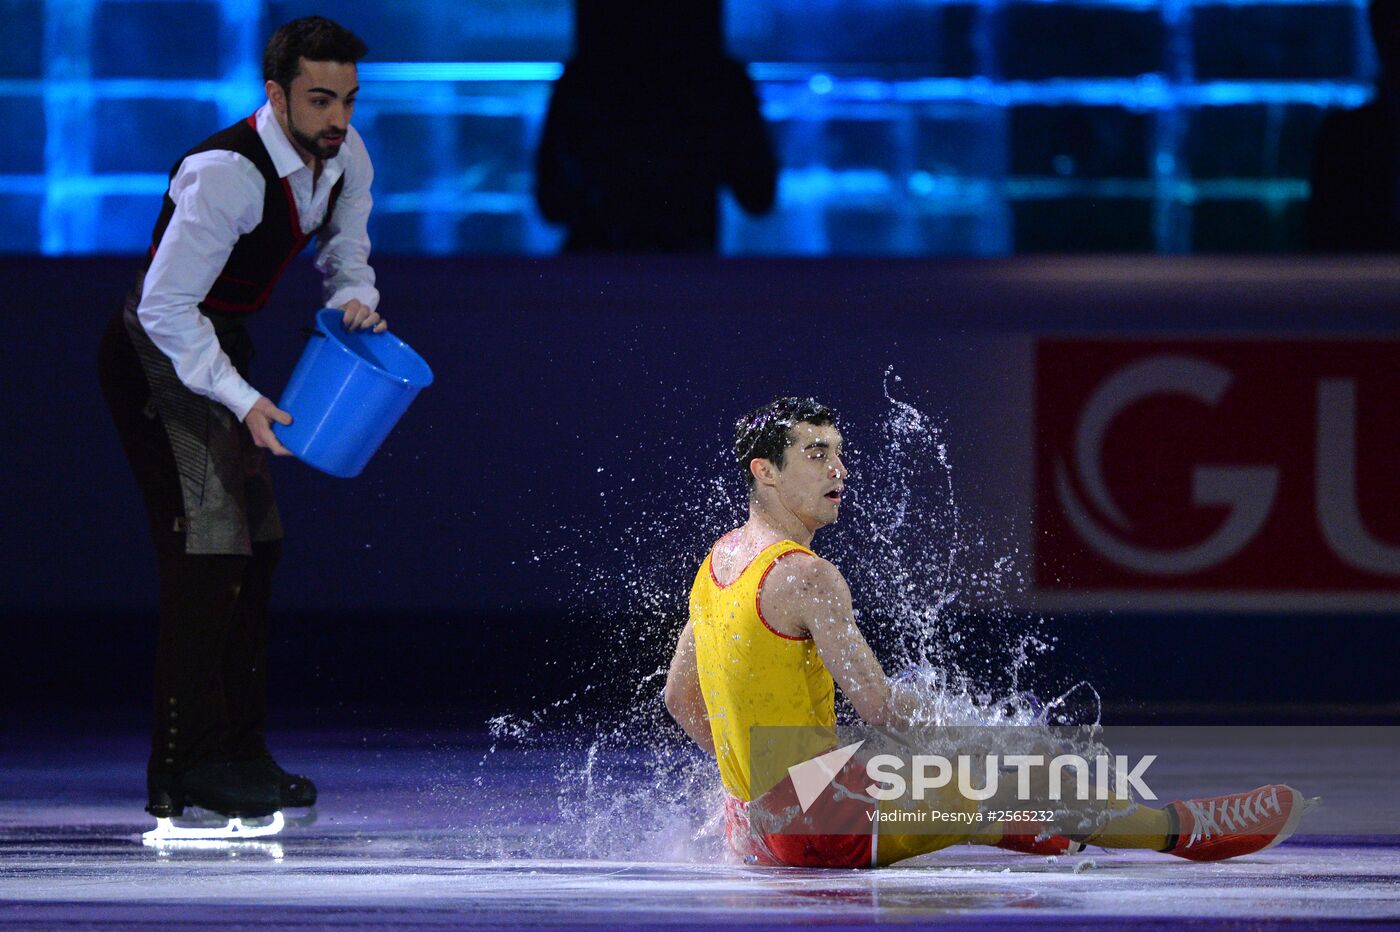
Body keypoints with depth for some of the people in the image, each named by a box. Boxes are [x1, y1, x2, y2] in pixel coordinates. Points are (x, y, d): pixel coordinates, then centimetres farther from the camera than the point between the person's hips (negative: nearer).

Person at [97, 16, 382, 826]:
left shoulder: (346, 159, -5)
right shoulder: (227, 175, -31)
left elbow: (347, 255, 12)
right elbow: (165, 306, -28)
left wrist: (357, 298, -12)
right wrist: (242, 400, -33)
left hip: (222, 344, 9)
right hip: (158, 354, -9)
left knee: (257, 541, 11)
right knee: (206, 546, -17)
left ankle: (236, 751, 19)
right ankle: (185, 768, -18)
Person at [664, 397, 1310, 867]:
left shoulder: (718, 561, 10)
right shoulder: (805, 576, -20)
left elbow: (680, 697, 18)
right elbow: (877, 705, -20)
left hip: (749, 825, 9)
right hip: (817, 821, -9)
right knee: (1012, 802, 0)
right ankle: (1186, 830, 11)